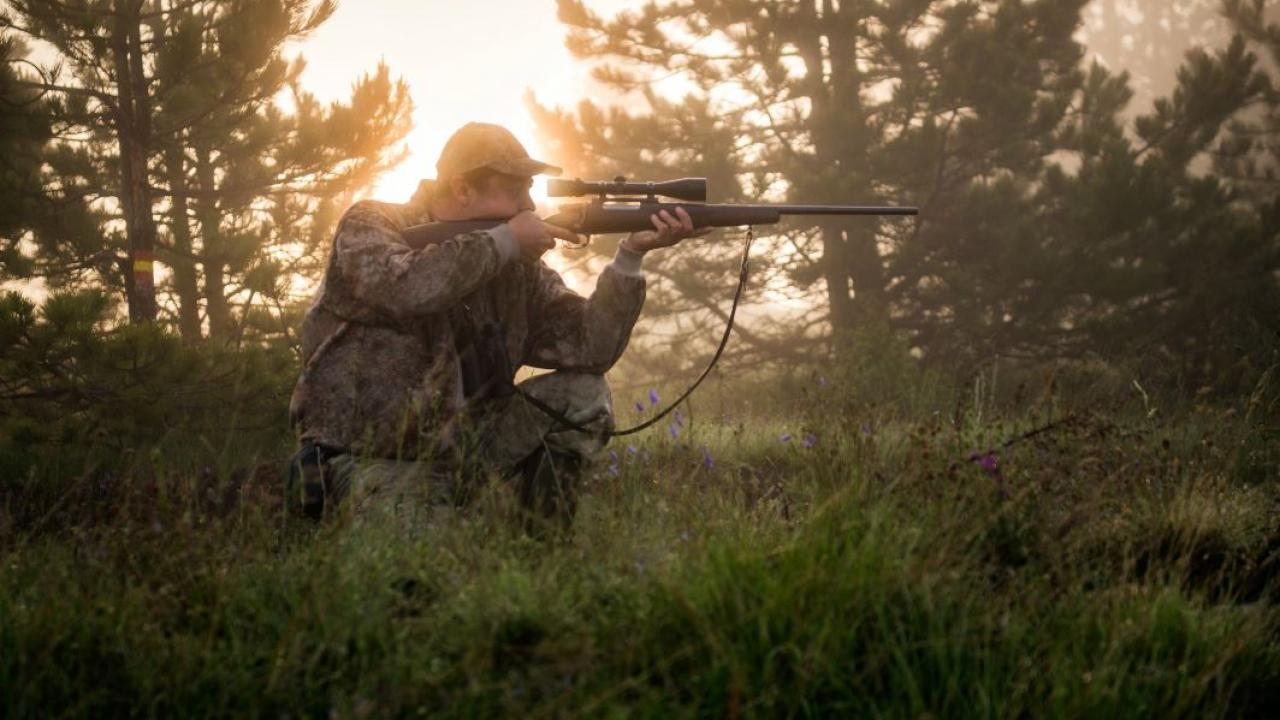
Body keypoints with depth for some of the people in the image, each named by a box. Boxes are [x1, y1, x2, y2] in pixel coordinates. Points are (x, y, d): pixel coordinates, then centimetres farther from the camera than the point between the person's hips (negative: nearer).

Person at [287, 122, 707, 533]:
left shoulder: (518, 266, 5)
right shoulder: (370, 226, -8)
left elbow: (588, 348, -3)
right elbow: (402, 289, -32)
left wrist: (632, 254, -14)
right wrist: (503, 241, -22)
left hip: (456, 451, 6)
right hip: (371, 462, -6)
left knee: (583, 394, -6)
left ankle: (543, 546, 0)